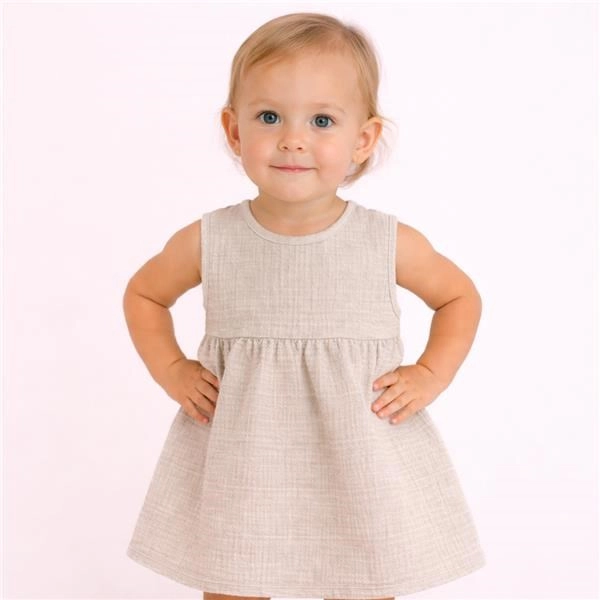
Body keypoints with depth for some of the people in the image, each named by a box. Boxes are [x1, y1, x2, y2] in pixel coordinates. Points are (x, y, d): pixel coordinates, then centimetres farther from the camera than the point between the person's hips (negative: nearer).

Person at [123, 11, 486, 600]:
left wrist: (430, 376, -3)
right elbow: (143, 294, 12)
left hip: (361, 463, 0)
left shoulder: (390, 242, -8)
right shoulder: (208, 241, -7)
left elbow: (460, 297, 10)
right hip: (239, 469, 1)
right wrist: (171, 370, -1)